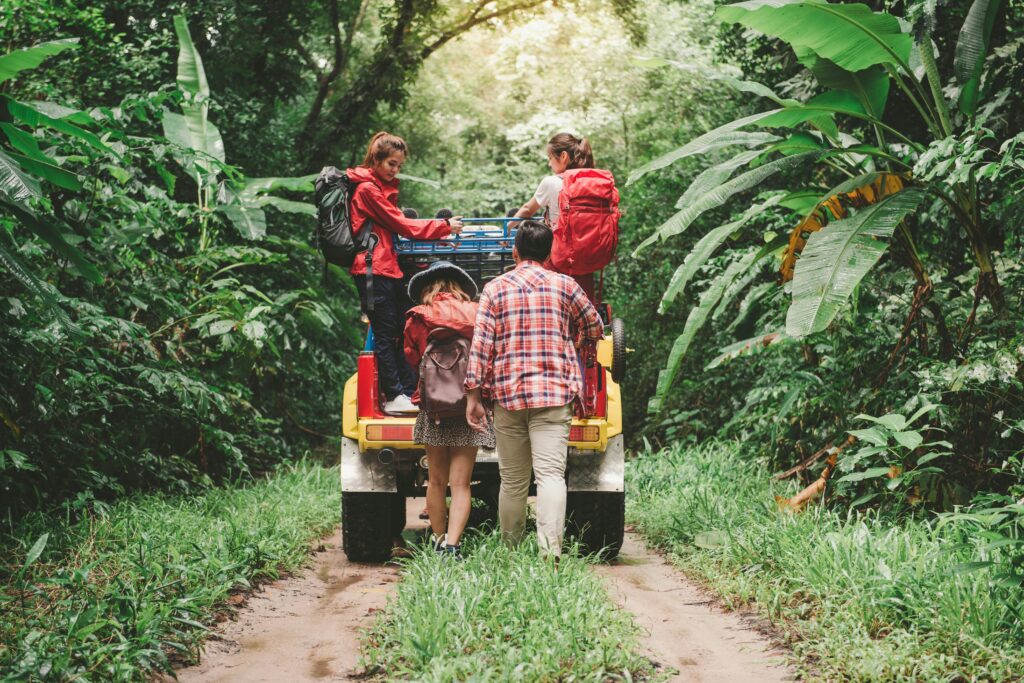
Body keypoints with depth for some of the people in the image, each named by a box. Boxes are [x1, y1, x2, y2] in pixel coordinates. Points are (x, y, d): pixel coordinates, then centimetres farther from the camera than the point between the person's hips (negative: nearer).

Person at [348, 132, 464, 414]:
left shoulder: (384, 188, 20)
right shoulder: (367, 189, -10)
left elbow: (396, 226, 19)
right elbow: (400, 224, -11)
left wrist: (438, 236, 9)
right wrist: (443, 226, -8)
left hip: (390, 268, 10)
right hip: (373, 270, -10)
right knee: (386, 334, -6)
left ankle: (409, 393, 11)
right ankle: (394, 397, -3)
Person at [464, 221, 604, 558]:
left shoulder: (495, 288, 5)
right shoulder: (565, 285, 6)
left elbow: (480, 344, -2)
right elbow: (595, 329, 19)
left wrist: (473, 395, 1)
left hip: (507, 394, 1)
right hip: (554, 393, -1)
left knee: (513, 481, 9)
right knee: (551, 474, -9)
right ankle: (551, 552, -23)